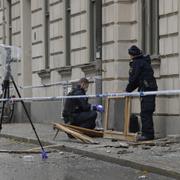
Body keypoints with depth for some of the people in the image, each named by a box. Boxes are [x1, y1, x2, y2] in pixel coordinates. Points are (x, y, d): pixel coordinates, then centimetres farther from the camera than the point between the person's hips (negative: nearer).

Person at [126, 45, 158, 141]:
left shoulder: (137, 63, -8)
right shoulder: (144, 61, 22)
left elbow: (133, 79, -8)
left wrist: (128, 90, 6)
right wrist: (129, 90, 23)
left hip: (146, 90, -10)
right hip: (151, 89, 10)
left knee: (145, 113, -10)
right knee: (148, 113, 13)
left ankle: (147, 134, -12)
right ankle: (149, 134, 17)